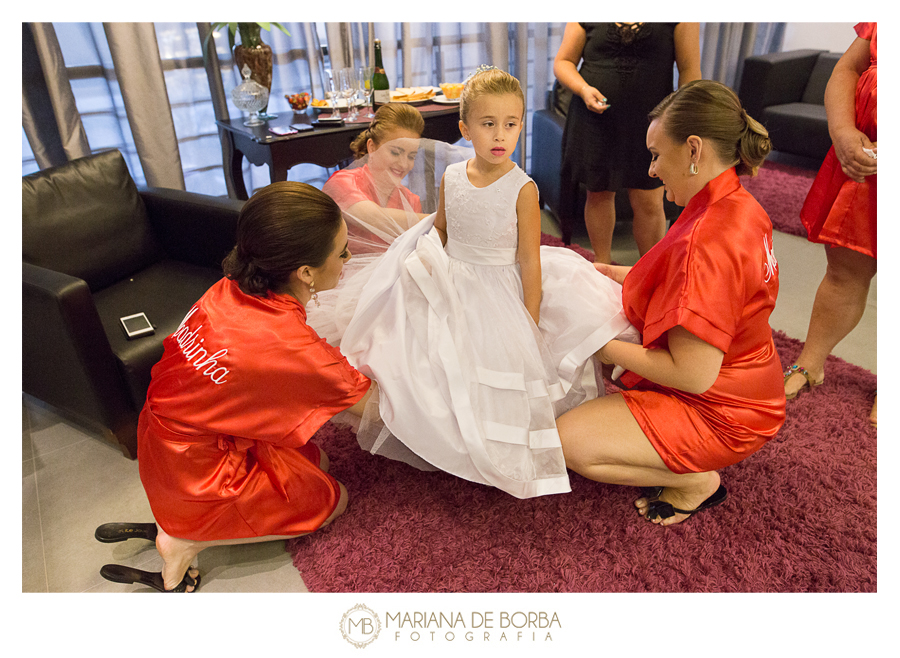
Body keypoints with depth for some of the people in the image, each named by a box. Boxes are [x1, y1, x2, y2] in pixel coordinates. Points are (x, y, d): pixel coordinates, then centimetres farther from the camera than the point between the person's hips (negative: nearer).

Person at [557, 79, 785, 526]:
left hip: (716, 414, -10)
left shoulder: (707, 241, -32)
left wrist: (603, 346, -20)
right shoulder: (736, 205, -1)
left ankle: (696, 480, 3)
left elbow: (692, 374, -31)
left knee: (568, 441, -15)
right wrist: (618, 275, 6)